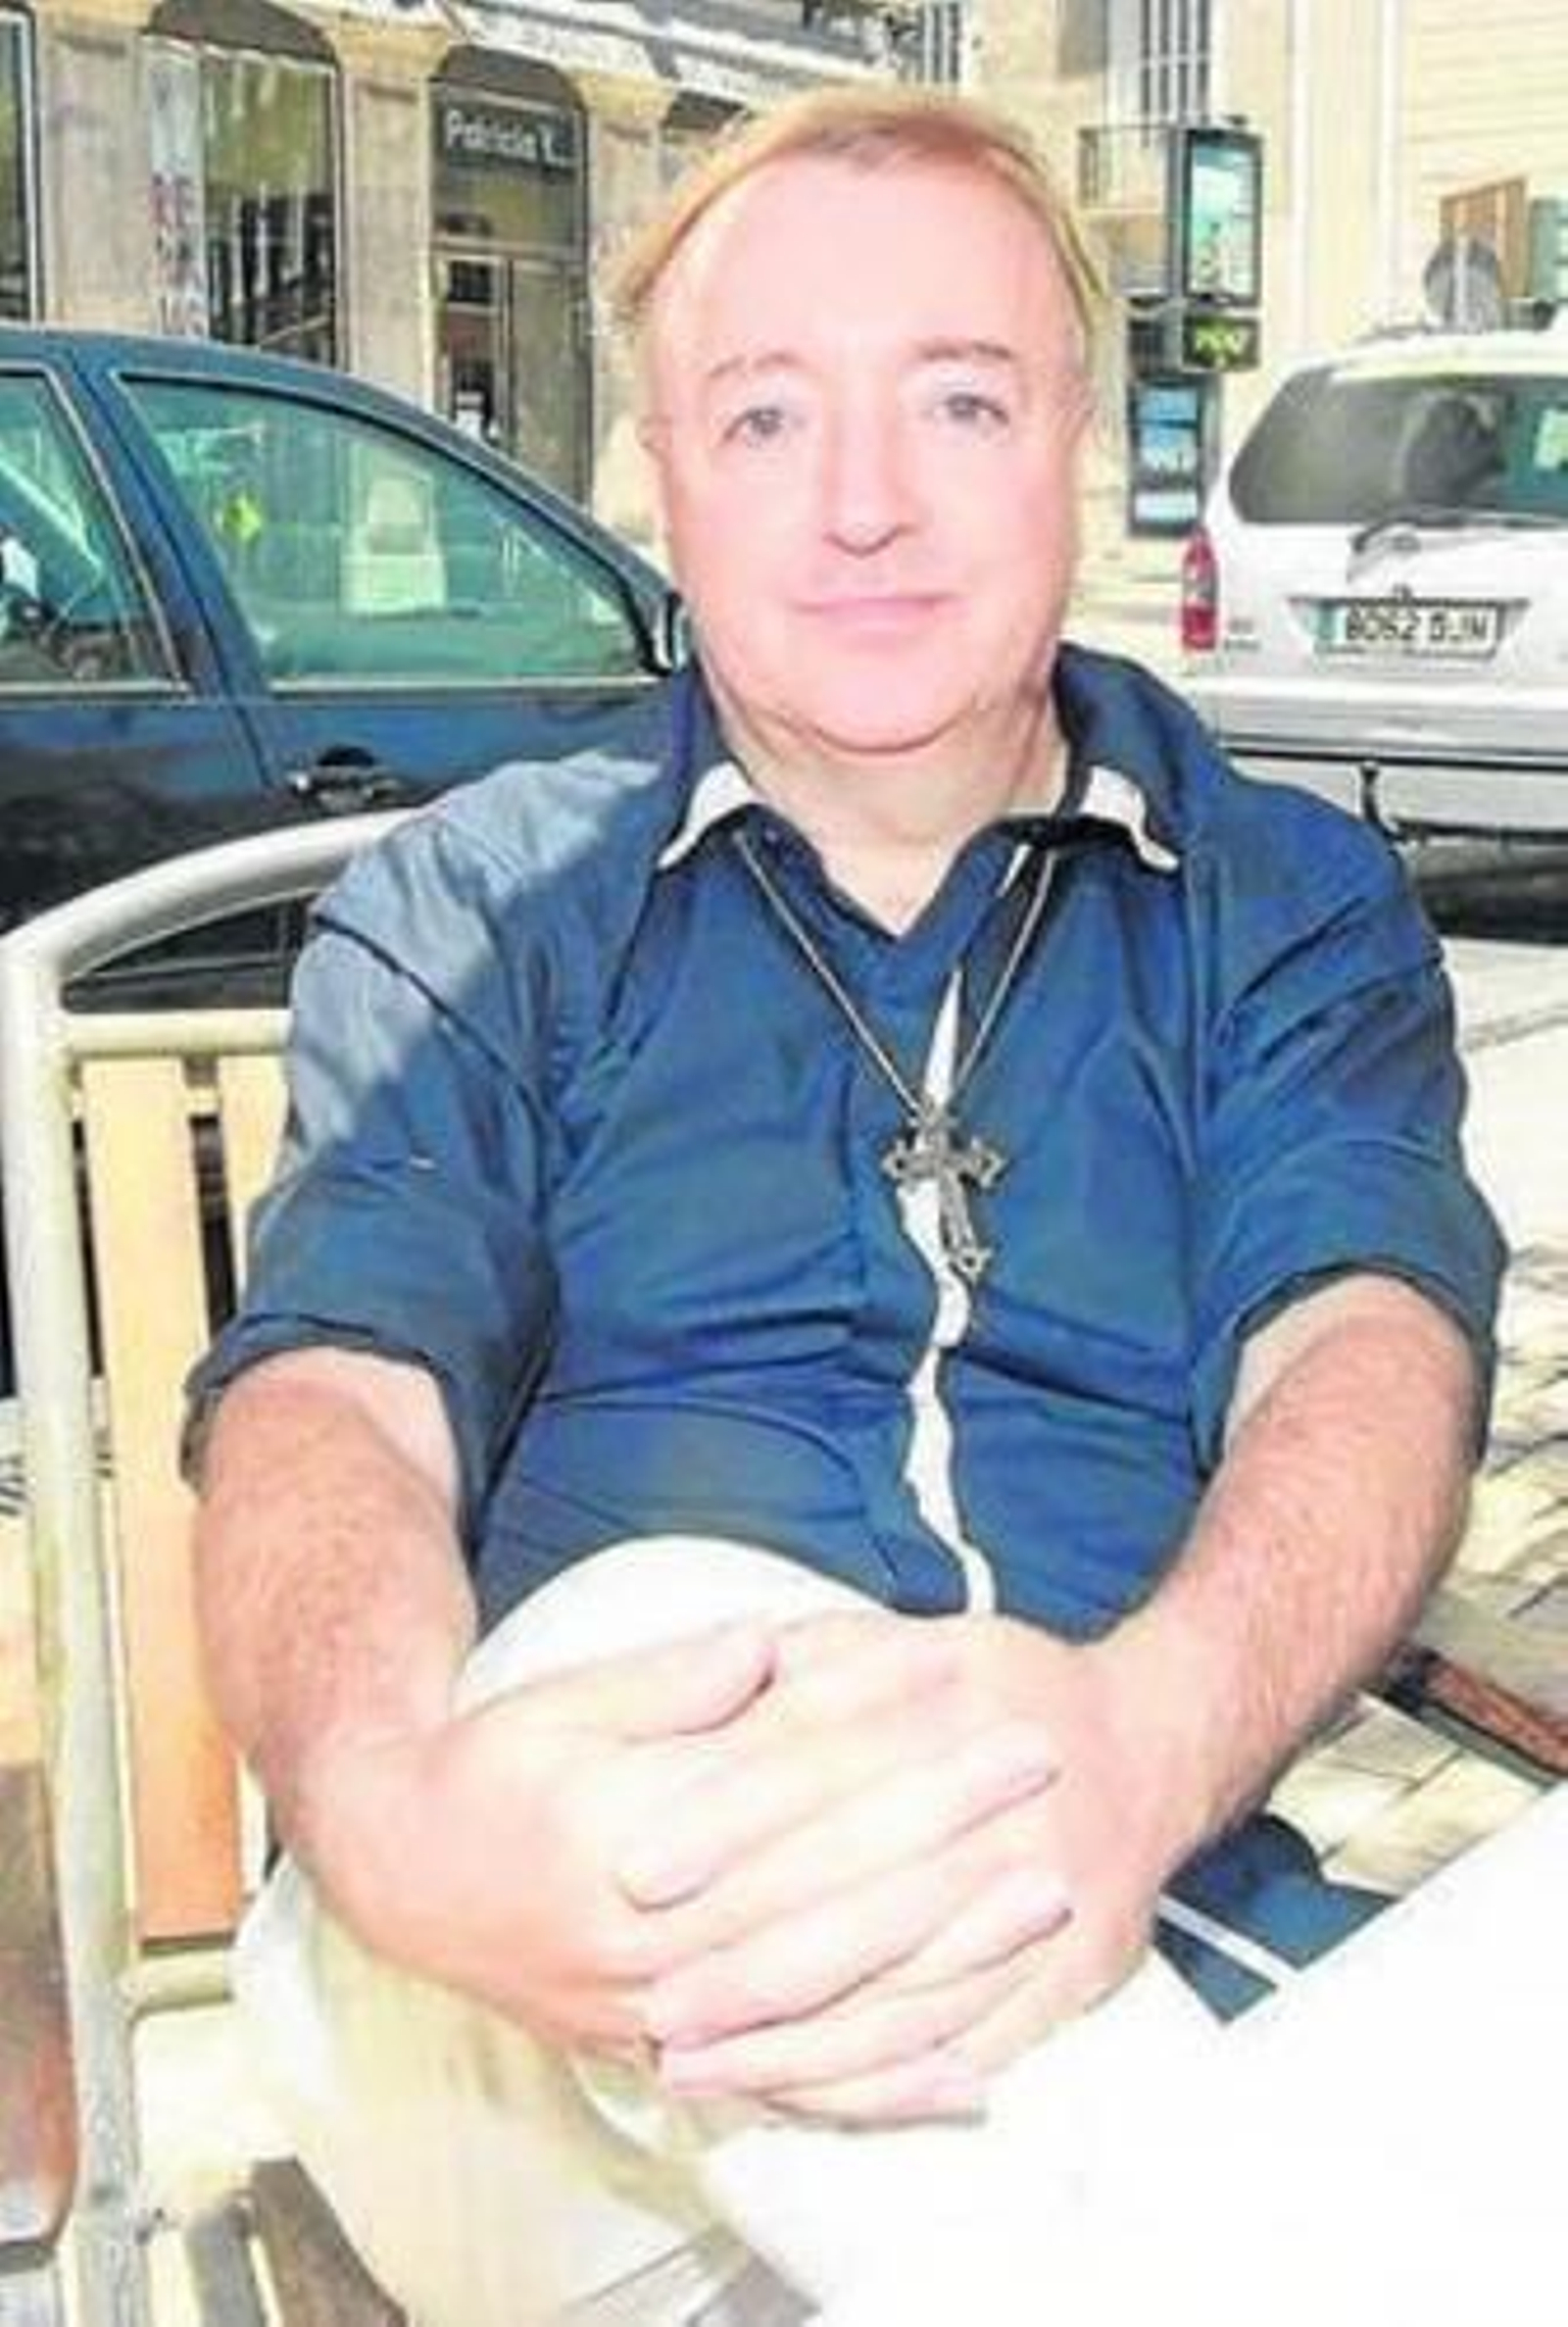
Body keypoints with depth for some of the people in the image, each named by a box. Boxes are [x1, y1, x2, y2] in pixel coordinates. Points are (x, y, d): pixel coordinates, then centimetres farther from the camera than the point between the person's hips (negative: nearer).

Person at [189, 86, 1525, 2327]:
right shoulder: (467, 909, 13)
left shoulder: (1292, 905, 14)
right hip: (565, 2046, 2)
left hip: (1185, 1927, -1)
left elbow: (1363, 1345, -4)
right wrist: (385, 1805, -28)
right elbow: (335, 1394, -3)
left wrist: (1151, 1737, -29)